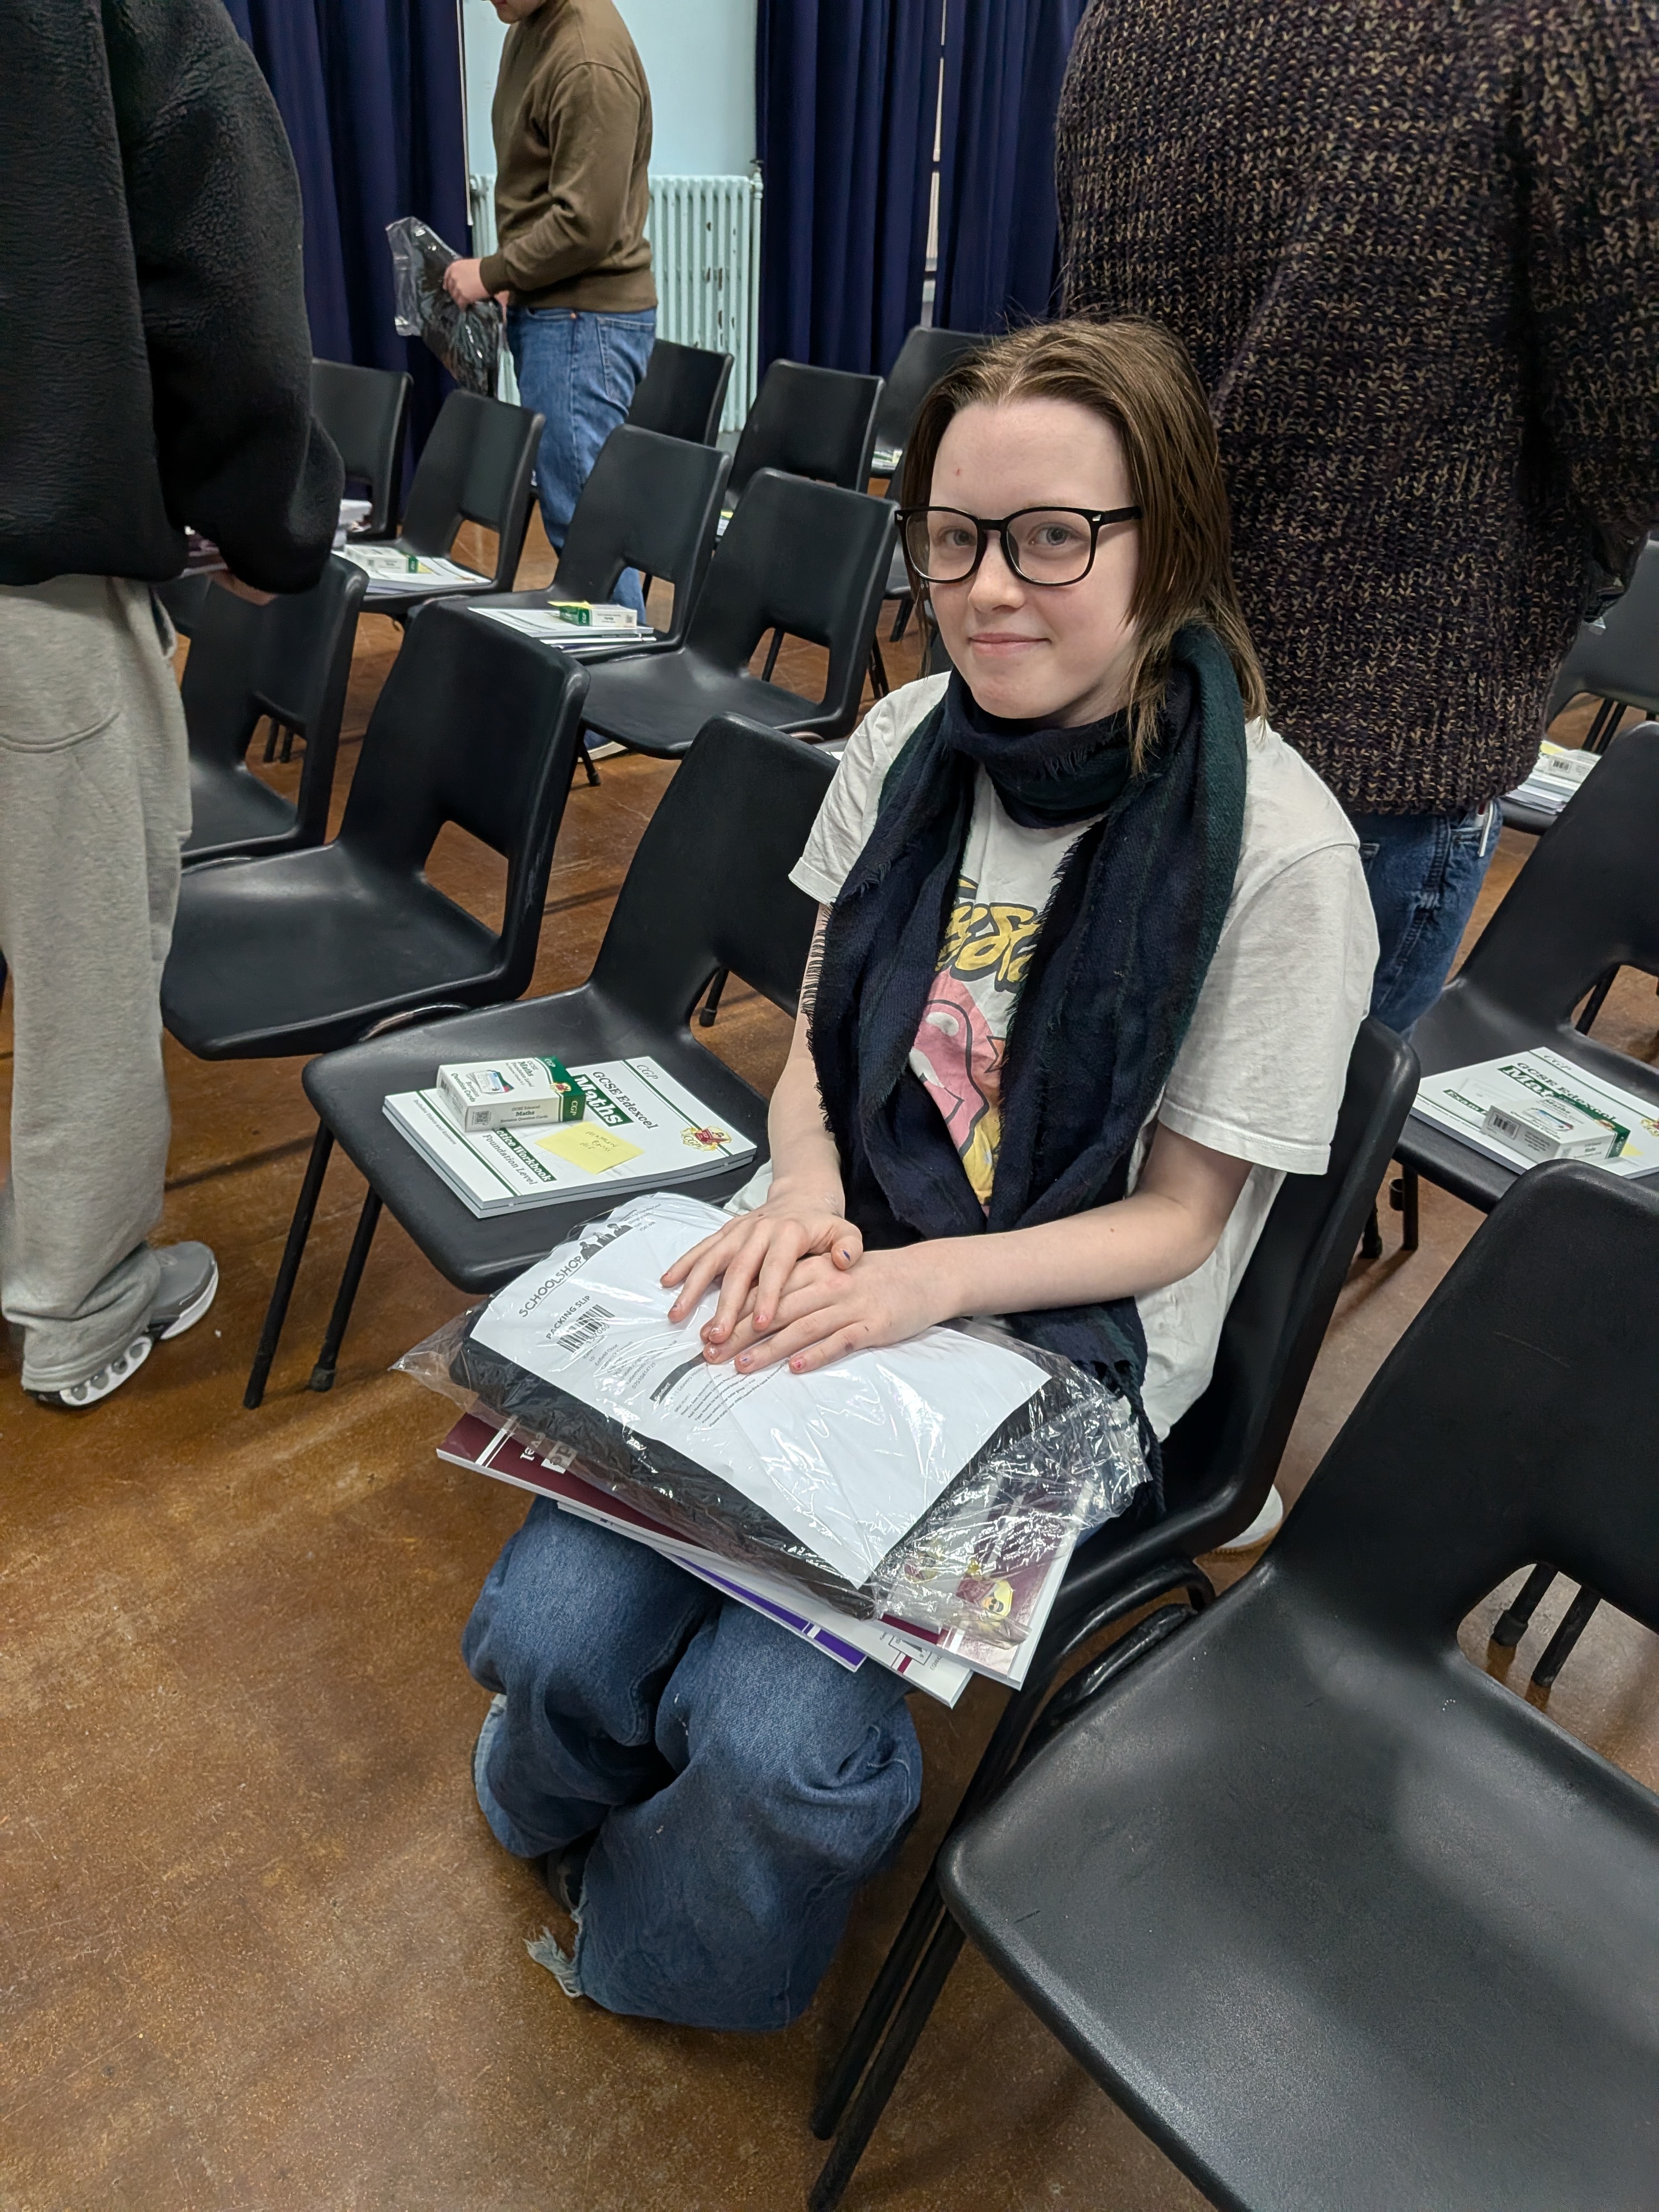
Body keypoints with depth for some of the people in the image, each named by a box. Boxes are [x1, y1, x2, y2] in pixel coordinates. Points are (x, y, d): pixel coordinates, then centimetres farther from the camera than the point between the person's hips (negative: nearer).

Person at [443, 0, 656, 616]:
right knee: (566, 504, 12)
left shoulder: (590, 62, -16)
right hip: (544, 307, 10)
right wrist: (513, 286, 9)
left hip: (586, 317, -10)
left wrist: (491, 273, -9)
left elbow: (586, 224, -19)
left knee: (585, 518, -10)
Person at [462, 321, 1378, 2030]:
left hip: (1066, 1339, -3)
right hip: (830, 1268, 4)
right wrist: (805, 1198, -15)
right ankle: (565, 1817, 27)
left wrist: (924, 1281, -24)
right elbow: (817, 1044, 7)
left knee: (769, 1730, -19)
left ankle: (665, 1953, 20)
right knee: (551, 1626, -13)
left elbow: (1176, 1217, -9)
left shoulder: (1278, 849, -16)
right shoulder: (908, 742, -1)